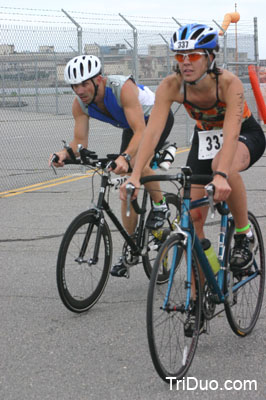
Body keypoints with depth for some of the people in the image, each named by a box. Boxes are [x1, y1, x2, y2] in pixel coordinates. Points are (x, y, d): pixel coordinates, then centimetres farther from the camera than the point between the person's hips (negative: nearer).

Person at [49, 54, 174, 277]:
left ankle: (160, 207, -8)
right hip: (131, 127, 7)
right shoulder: (80, 104, -21)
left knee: (139, 164, -34)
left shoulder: (123, 88, -40)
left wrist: (126, 157, -63)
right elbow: (80, 141, -21)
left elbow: (141, 131, -47)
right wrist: (66, 153, -44)